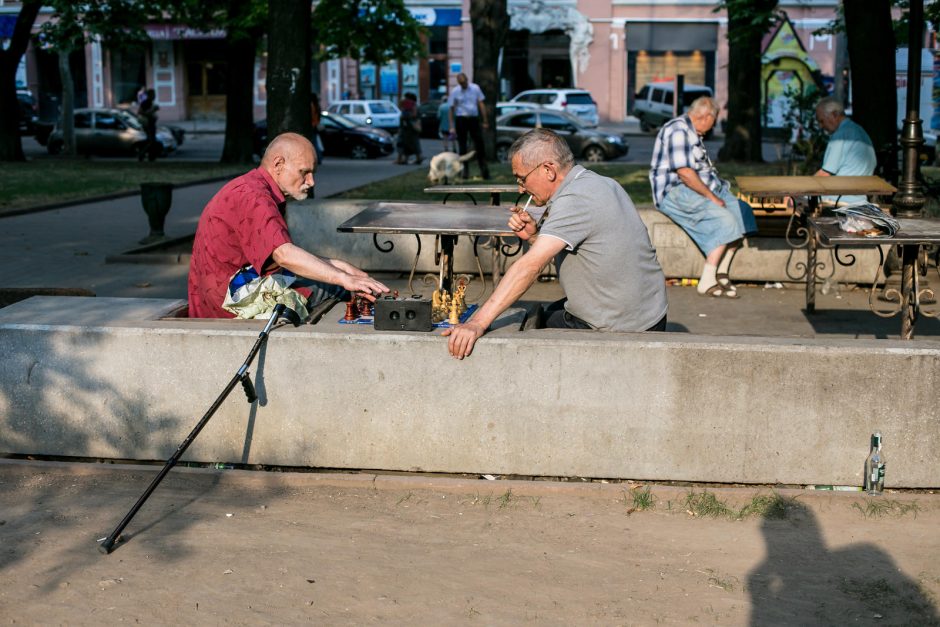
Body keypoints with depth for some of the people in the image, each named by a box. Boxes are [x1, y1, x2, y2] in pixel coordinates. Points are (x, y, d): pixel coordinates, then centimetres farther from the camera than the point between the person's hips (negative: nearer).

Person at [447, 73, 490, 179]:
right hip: (461, 119, -1)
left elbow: (481, 104, 5)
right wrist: (452, 126, -5)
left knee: (479, 144, -1)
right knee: (462, 146, 4)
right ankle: (465, 170, 12)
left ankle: (484, 170, 3)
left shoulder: (475, 88, 2)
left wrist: (485, 121, 2)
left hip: (474, 119, 1)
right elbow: (451, 109, 0)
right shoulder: (455, 92, -2)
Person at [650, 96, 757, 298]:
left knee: (741, 212, -4)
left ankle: (721, 274, -6)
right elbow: (684, 173, -23)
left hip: (698, 189, 11)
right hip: (675, 191, -11)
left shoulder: (693, 133, 21)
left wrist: (717, 189, 8)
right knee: (725, 220, -25)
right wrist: (711, 196, -18)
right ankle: (707, 282, -23)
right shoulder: (679, 131, -15)